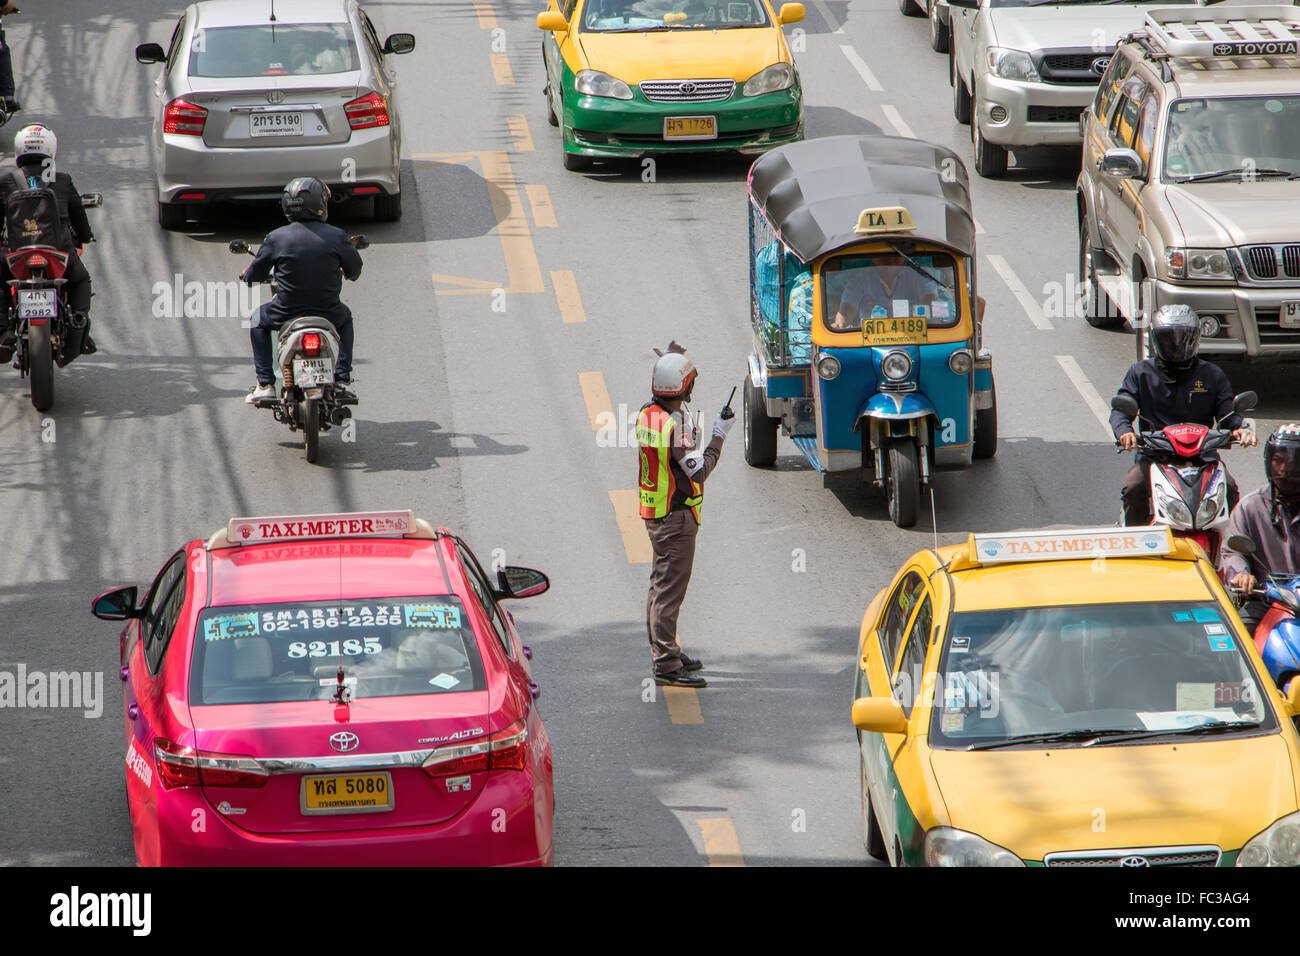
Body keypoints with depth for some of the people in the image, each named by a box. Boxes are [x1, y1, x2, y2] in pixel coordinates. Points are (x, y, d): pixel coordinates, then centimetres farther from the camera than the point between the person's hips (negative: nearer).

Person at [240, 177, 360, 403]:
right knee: (345, 317, 36)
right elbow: (354, 269, 9)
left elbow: (255, 273, 3)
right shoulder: (336, 236, -6)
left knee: (258, 320, 30)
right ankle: (343, 378, 25)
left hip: (287, 312, -1)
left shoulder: (276, 238, -8)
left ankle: (265, 384, 18)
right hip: (328, 311, 1)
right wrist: (342, 272, 35)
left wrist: (247, 274, 29)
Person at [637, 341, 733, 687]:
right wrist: (719, 434, -16)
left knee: (661, 585, 19)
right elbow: (700, 470, -25)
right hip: (676, 516, -10)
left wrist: (668, 361, 29)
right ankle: (666, 664, -6)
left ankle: (664, 652, 30)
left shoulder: (647, 412, 3)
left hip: (654, 512, 10)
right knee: (670, 588, -7)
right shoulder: (675, 426, -25)